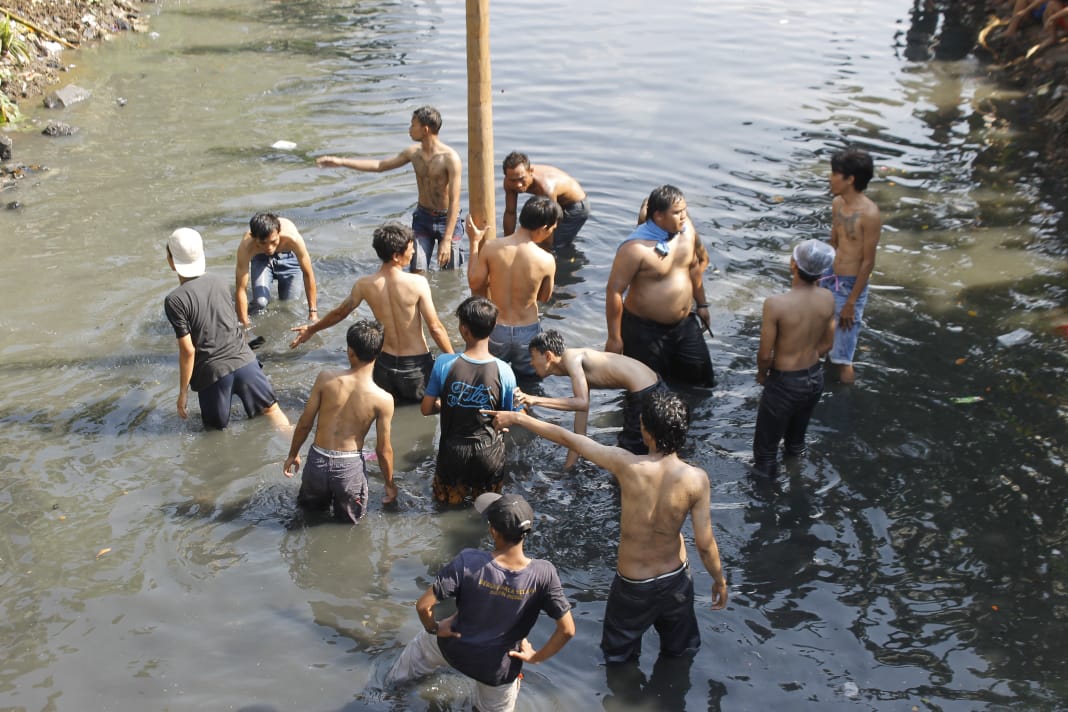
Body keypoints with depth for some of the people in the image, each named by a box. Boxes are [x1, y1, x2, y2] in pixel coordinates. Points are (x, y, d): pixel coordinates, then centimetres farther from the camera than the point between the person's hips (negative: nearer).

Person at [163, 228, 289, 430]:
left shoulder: (174, 301, -13)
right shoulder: (218, 281, 3)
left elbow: (188, 350, -14)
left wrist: (183, 393, -5)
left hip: (212, 372, -4)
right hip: (244, 360, 4)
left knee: (216, 428, 16)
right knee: (271, 409, 18)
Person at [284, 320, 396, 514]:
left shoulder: (325, 378, -11)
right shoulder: (383, 399, -14)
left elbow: (304, 424, -2)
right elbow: (383, 449, -5)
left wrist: (293, 455, 16)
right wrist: (390, 484, 12)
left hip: (317, 460, 2)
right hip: (349, 465, -2)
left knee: (309, 506, 32)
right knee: (350, 517, 25)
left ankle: (317, 498, 14)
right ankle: (343, 511, 8)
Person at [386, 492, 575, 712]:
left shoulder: (468, 562, -31)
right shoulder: (543, 574, -29)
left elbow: (423, 605, -26)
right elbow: (567, 630, -22)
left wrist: (434, 628, -4)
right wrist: (537, 657, -6)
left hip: (455, 648, 2)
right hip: (499, 669, -2)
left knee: (424, 641, 37)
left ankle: (397, 677, 64)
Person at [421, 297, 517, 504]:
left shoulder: (444, 363, -17)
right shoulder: (504, 372, -18)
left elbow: (426, 409, -6)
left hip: (453, 452, 0)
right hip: (489, 455, 0)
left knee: (446, 502, 26)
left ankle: (458, 496, 11)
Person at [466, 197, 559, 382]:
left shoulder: (490, 248, -15)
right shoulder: (547, 260, -18)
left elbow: (474, 283, -1)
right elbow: (544, 298, 0)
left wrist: (474, 242, 5)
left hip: (496, 332, 1)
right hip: (527, 333, -1)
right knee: (529, 381, 20)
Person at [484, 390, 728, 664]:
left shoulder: (626, 465, -28)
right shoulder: (696, 479, -24)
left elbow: (568, 439, -16)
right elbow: (705, 544, -17)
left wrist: (517, 418, -3)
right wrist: (720, 580, 4)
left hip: (633, 585, -2)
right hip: (676, 578, 2)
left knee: (620, 658, 26)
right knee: (681, 651, 30)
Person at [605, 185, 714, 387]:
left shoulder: (687, 230, -5)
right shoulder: (636, 248, -26)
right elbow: (614, 291, -21)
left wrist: (702, 304, 21)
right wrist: (614, 338, -17)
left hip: (684, 324, 7)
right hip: (645, 330, -7)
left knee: (702, 380, 16)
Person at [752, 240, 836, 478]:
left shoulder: (776, 304, -30)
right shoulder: (827, 299, -13)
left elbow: (765, 354, -21)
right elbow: (827, 344, 1)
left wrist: (761, 374, 0)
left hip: (785, 383, -5)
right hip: (815, 378, 6)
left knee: (766, 446, 18)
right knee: (797, 436, 32)